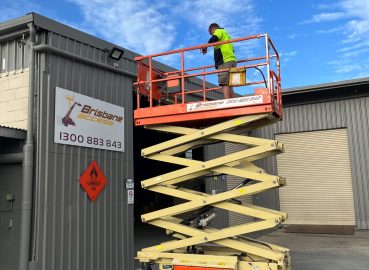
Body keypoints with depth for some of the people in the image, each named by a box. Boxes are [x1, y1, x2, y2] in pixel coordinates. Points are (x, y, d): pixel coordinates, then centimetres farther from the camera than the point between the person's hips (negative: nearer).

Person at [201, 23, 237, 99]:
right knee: (229, 85, 7)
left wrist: (205, 47, -3)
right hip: (232, 60, 9)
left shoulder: (219, 31, 9)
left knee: (224, 84, -17)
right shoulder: (226, 34, 34)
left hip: (225, 61, -9)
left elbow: (213, 39, -13)